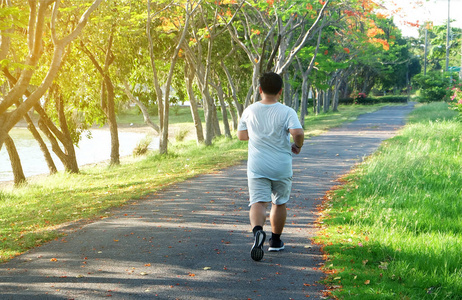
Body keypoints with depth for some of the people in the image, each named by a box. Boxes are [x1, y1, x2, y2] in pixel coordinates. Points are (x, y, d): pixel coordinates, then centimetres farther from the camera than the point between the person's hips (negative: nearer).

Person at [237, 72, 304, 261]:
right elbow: (298, 133, -23)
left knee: (258, 202, -6)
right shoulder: (287, 112, -9)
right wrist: (297, 146, -3)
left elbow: (241, 135, 9)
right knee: (279, 203, 16)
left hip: (257, 166, 1)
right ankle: (275, 241, 26)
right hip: (281, 167, -1)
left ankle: (257, 230, -36)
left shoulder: (250, 111, 0)